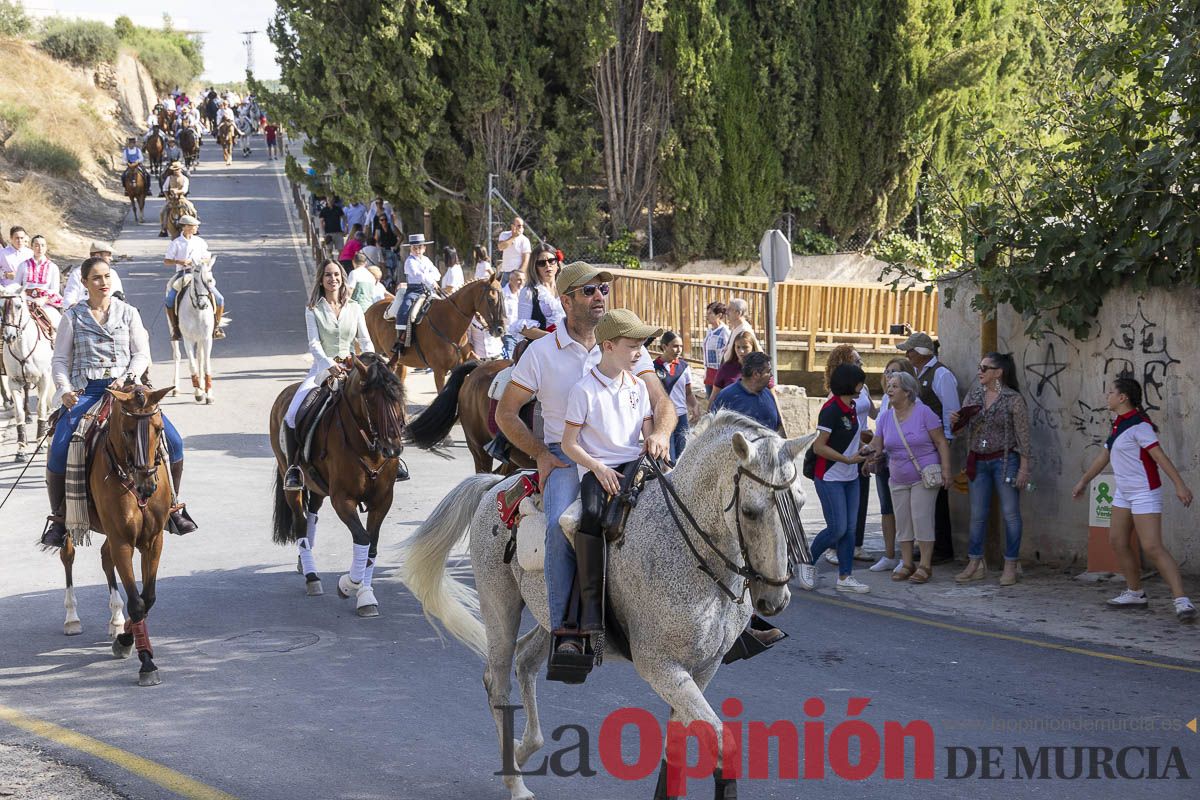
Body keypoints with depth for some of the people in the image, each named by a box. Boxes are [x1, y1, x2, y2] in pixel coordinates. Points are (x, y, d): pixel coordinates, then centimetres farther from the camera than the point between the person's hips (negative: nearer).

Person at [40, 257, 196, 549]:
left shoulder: (128, 313, 10)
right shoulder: (73, 316, 7)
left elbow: (142, 354, 8)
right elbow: (60, 360, 8)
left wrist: (129, 378, -10)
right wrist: (66, 390, -8)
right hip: (85, 390, -1)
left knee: (172, 440, -15)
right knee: (59, 451, -24)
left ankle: (172, 506, 3)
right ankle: (58, 518, -7)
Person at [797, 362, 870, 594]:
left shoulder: (851, 407, 9)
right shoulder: (831, 409, -17)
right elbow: (819, 446, -19)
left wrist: (861, 449, 8)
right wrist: (847, 459, -23)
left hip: (850, 478, 8)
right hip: (830, 478, -8)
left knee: (849, 529, 6)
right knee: (837, 529, -8)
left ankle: (845, 577, 10)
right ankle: (807, 563, 13)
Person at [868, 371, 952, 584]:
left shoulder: (923, 412, -9)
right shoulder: (885, 417, 6)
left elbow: (941, 443, -7)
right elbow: (877, 445, 5)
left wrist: (945, 470, -13)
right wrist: (872, 452, -18)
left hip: (924, 477, -5)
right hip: (898, 479, 5)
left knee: (921, 518, -8)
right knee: (902, 521, 7)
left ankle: (925, 565, -3)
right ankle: (907, 564, 16)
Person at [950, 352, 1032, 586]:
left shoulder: (1013, 399, -8)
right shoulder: (975, 393, 8)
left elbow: (1023, 435, -8)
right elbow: (966, 423, 18)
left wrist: (1024, 468, -12)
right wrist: (956, 420, -5)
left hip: (1005, 460, -6)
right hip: (978, 461, 6)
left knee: (1010, 513, -1)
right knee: (977, 515, 9)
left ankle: (1010, 566, 4)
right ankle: (975, 564, 16)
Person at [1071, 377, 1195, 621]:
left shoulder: (1138, 425, -17)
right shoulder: (1119, 425, 12)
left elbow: (1159, 456, -23)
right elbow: (1104, 456, 24)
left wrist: (1179, 485, -29)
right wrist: (1084, 481, 31)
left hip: (1144, 492, -10)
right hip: (1123, 493, 10)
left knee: (1152, 548, -16)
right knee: (1117, 541, 11)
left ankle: (1182, 601, -19)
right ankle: (1135, 593, 24)